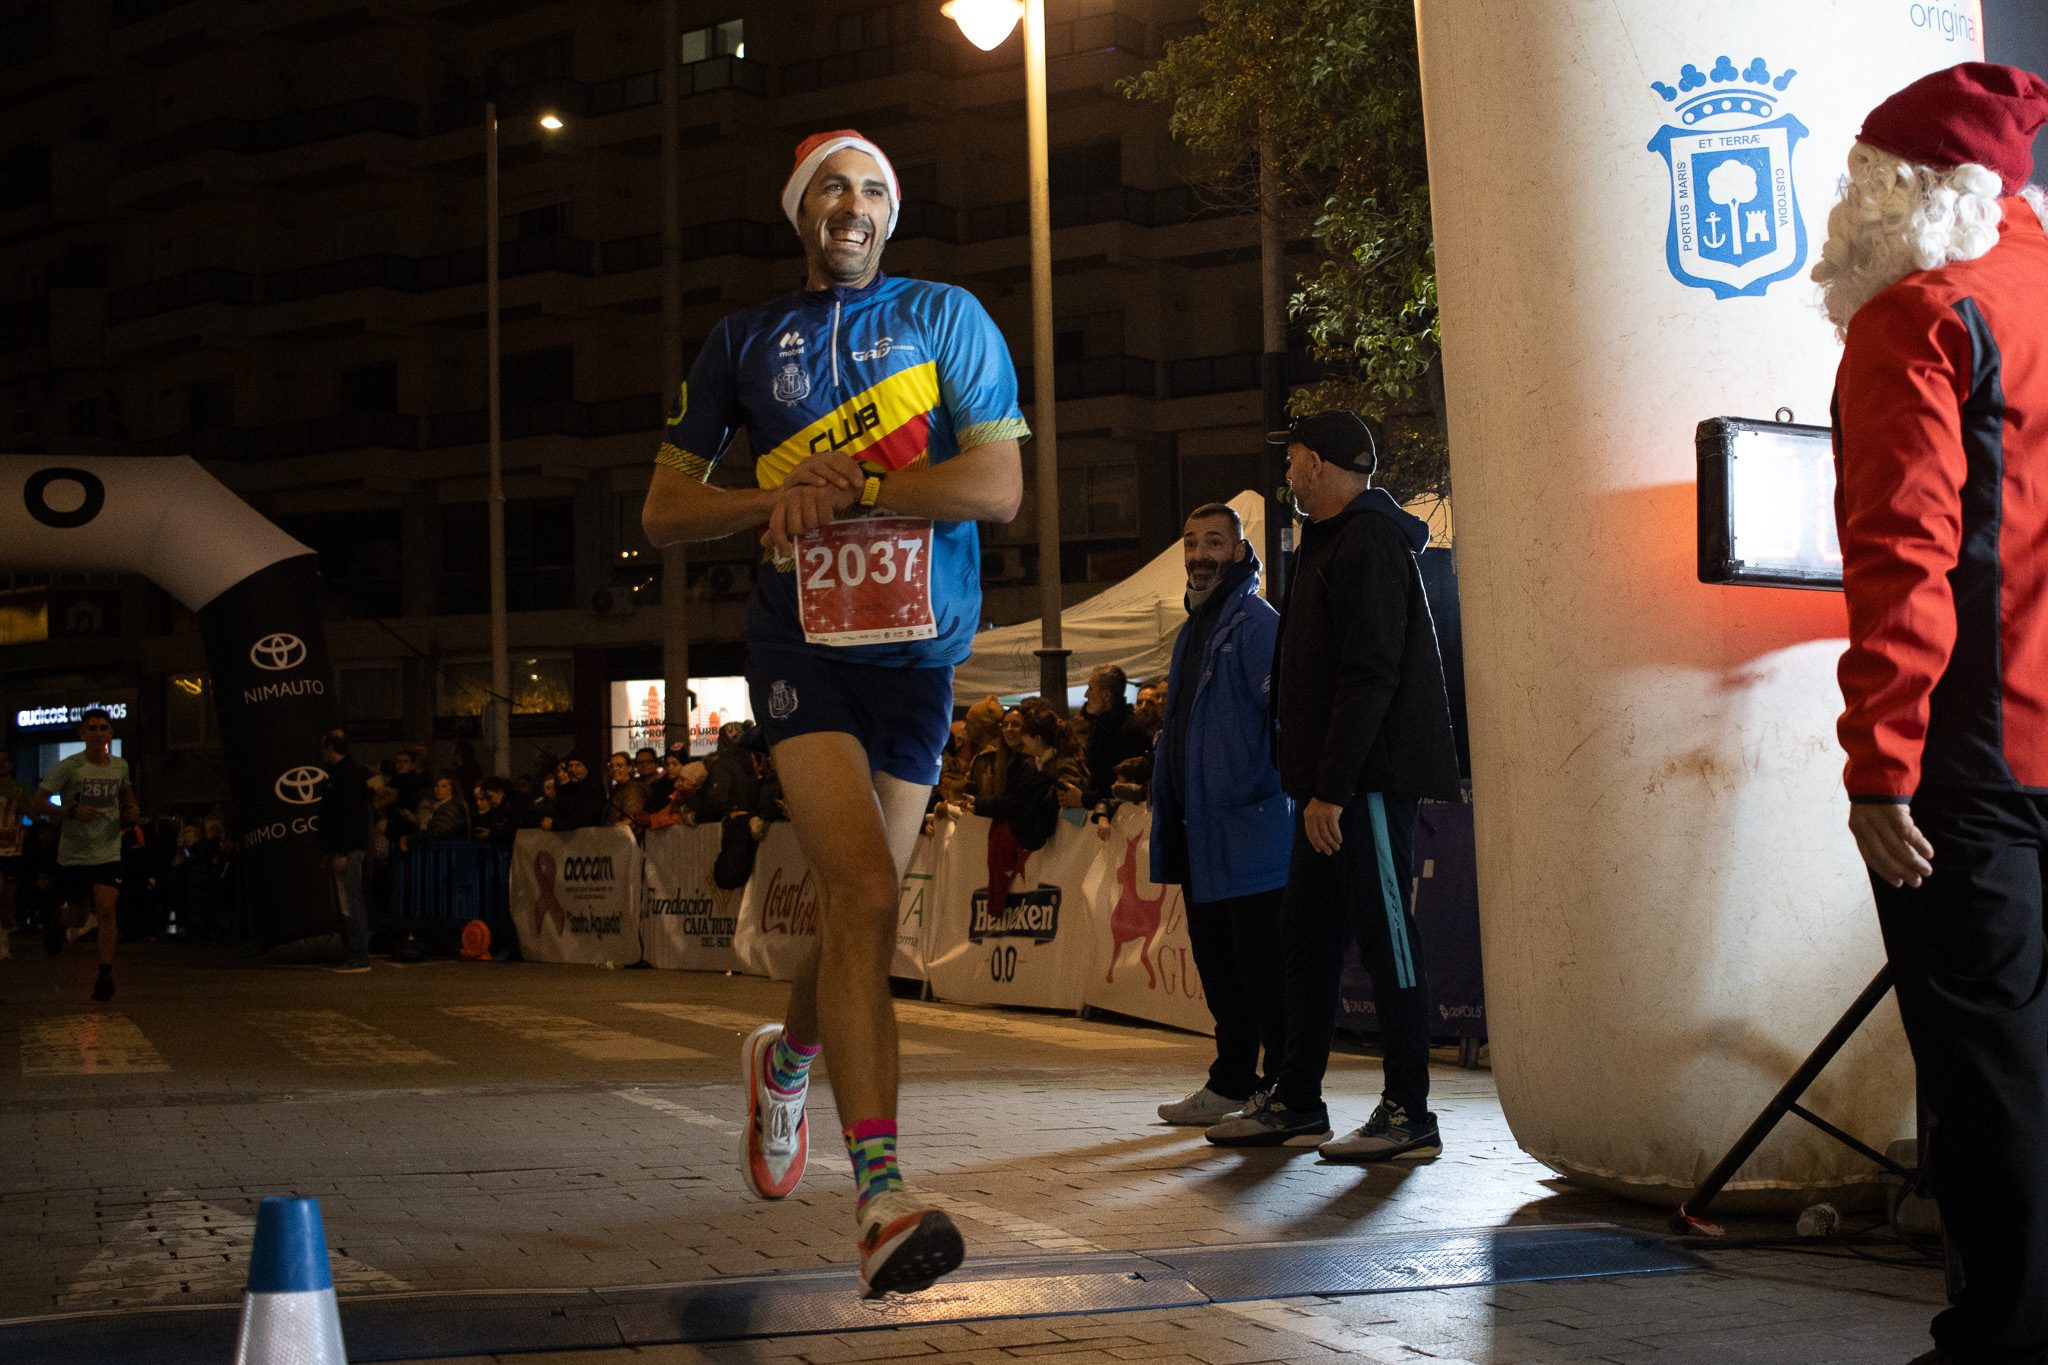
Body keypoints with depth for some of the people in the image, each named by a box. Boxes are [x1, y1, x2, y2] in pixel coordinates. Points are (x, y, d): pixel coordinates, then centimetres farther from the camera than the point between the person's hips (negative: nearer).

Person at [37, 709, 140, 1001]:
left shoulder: (120, 766, 4)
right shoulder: (69, 767, -10)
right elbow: (39, 800, -10)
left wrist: (133, 810, 5)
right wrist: (71, 812, -25)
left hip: (108, 853, 2)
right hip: (73, 854, -2)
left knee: (106, 910, -16)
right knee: (79, 918, 10)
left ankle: (106, 973, -10)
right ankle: (59, 920, 47)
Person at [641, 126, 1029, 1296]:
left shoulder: (947, 319, 8)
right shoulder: (745, 341, 12)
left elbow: (997, 486, -4)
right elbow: (666, 511, 12)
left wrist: (842, 489, -11)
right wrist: (778, 499, -7)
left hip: (919, 649, 2)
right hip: (802, 643, -2)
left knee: (861, 908, 10)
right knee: (865, 891, -21)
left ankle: (787, 1059, 43)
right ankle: (881, 1193, -23)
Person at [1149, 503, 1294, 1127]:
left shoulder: (1257, 624, -9)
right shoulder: (1192, 632, 20)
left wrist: (1270, 793, -20)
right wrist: (1166, 809, 22)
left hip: (1248, 828, -9)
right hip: (1201, 834, 9)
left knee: (1262, 964, -6)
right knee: (1217, 963, 14)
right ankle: (1231, 1082, 23)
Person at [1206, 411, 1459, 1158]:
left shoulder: (1367, 547, -13)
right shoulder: (1331, 543, 20)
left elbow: (1370, 677, -21)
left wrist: (1332, 787, -22)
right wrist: (1315, 783, 16)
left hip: (1370, 780, -10)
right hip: (1331, 787, 10)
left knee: (1385, 934, -6)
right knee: (1307, 936, 12)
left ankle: (1408, 1115, -1)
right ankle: (1294, 1103, 19)